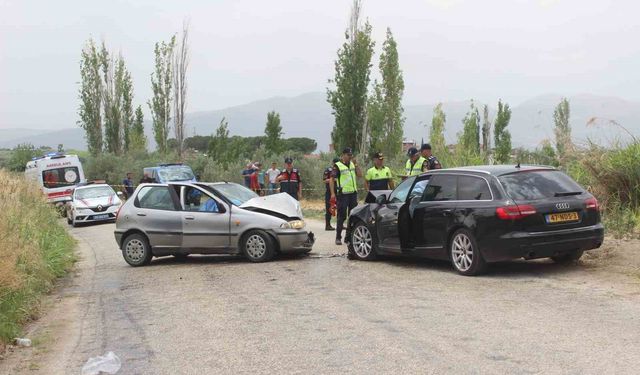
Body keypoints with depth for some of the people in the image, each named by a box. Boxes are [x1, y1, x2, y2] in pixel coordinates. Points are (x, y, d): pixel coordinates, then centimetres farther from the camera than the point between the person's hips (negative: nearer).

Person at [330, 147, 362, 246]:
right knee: (342, 216, -4)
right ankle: (338, 237, 2)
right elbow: (332, 180, -7)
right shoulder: (338, 166, -4)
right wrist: (333, 193, -15)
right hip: (343, 194, -6)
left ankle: (349, 236, 17)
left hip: (353, 193, 6)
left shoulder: (352, 164, 15)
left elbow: (360, 174, 8)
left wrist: (355, 164, -1)